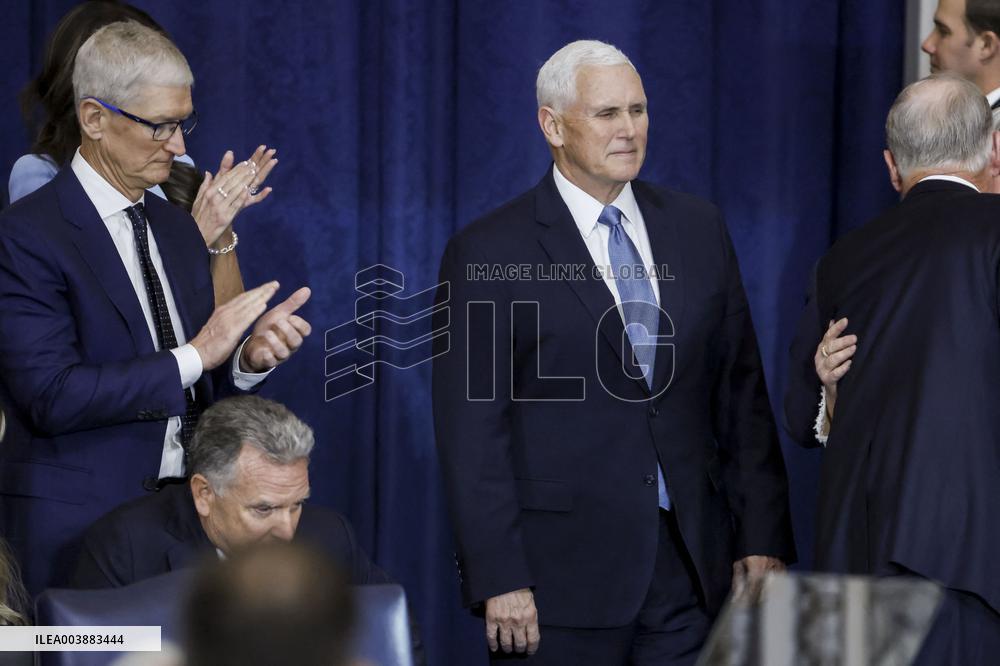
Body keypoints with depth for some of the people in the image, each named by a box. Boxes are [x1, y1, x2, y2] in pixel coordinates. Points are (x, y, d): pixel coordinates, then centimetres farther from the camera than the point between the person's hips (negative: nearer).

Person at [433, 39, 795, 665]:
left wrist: (763, 536, 4)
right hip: (564, 575, -4)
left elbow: (741, 391, 11)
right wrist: (499, 579, -13)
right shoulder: (488, 253, -4)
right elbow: (472, 431, -7)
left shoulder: (698, 228, 11)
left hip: (691, 564, 4)